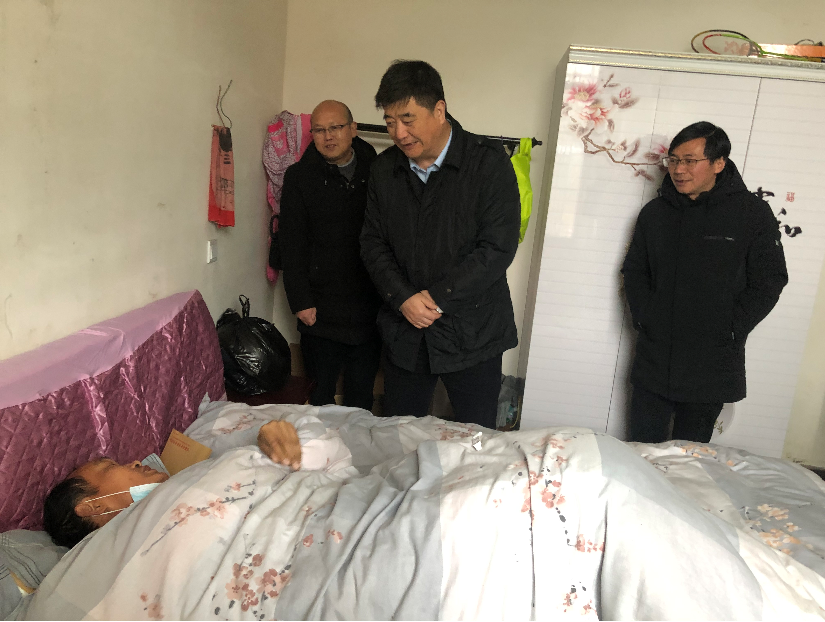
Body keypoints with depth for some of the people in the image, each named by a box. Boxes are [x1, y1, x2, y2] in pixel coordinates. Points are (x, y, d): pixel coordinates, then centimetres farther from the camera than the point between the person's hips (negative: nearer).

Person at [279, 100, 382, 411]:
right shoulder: (298, 178, 1)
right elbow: (291, 244, -2)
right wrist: (301, 302, -8)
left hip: (369, 307, 2)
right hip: (321, 310, -1)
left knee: (362, 396, 13)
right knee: (322, 395, 8)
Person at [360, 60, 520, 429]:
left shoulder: (489, 163, -9)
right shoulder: (384, 169, 5)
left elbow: (498, 248, -14)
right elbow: (373, 243, 5)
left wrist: (437, 298, -16)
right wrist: (404, 298, -10)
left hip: (472, 333, -3)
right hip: (404, 332, 4)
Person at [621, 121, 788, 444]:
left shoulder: (753, 213, -4)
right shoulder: (655, 212, 7)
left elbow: (769, 281, -4)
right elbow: (634, 271, 12)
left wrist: (729, 330, -11)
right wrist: (643, 318, -2)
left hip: (712, 365, -2)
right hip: (653, 360, 3)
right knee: (642, 451, 10)